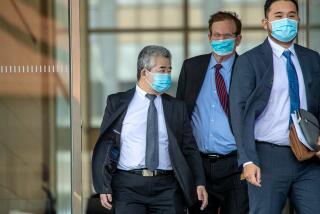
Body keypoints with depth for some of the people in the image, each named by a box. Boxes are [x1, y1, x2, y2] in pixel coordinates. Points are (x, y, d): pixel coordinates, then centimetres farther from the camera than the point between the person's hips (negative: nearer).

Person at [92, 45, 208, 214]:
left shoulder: (177, 107, 13)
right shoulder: (117, 103, 8)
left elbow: (190, 148, 11)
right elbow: (104, 146, 5)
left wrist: (199, 183, -2)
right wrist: (104, 187, -4)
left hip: (167, 188, 2)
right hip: (128, 186, -2)